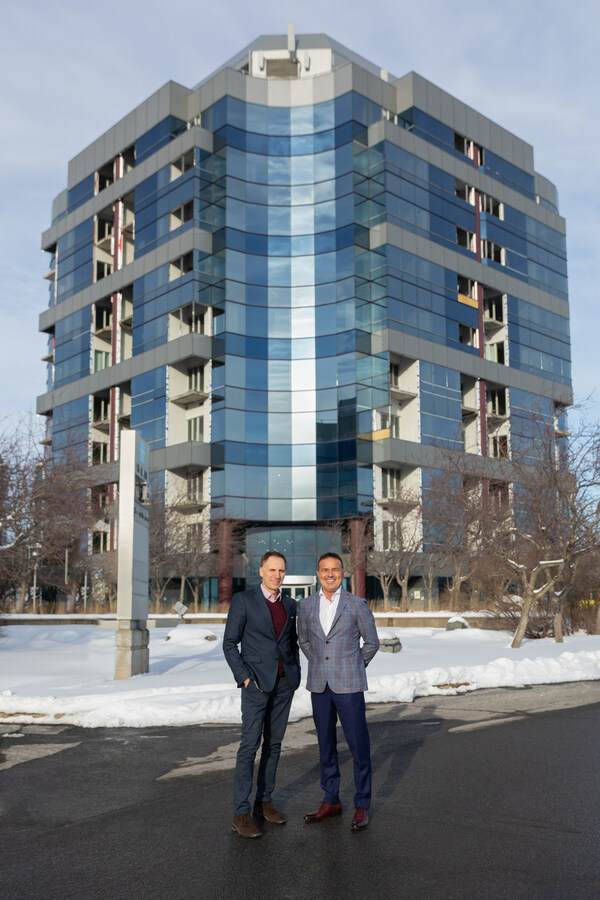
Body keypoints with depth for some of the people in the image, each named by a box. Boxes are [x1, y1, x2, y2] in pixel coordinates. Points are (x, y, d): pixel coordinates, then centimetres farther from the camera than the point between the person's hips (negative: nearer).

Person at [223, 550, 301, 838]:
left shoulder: (290, 605, 10)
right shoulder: (243, 600, -6)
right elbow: (229, 643, -6)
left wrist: (296, 673, 8)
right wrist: (244, 677, -12)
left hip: (284, 684, 5)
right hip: (257, 682, -5)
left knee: (274, 743, 10)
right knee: (250, 744, -8)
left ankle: (264, 801, 21)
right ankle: (241, 813, -2)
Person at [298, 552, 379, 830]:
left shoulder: (357, 605, -6)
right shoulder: (306, 605, 3)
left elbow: (372, 642, 5)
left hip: (348, 685, -3)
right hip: (319, 685, 3)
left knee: (358, 745, 0)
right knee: (326, 744, 12)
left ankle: (362, 806, 13)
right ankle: (331, 801, 25)